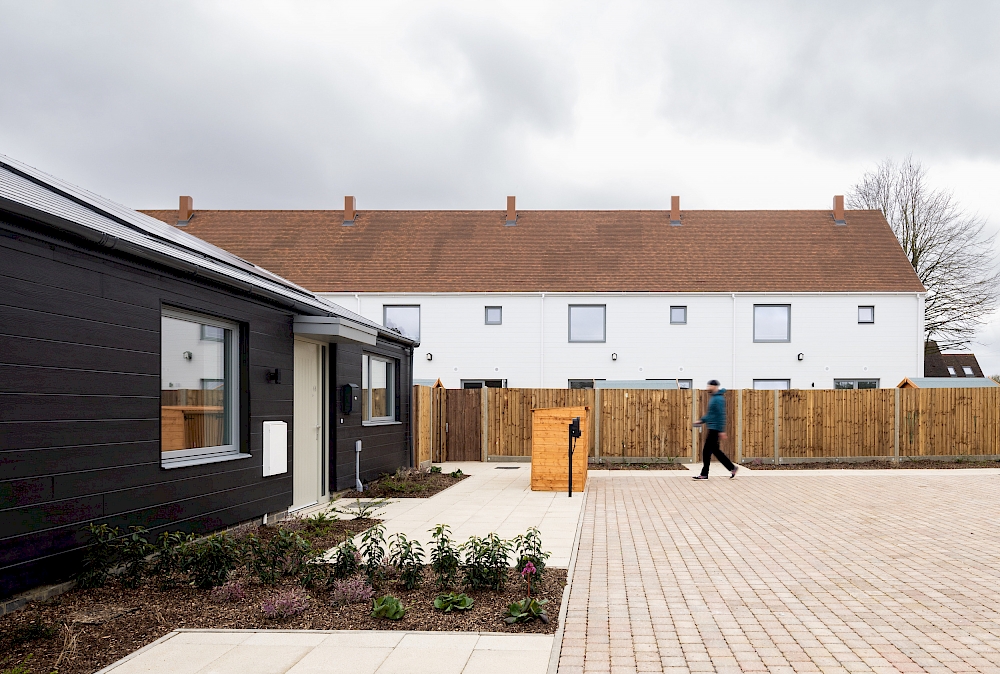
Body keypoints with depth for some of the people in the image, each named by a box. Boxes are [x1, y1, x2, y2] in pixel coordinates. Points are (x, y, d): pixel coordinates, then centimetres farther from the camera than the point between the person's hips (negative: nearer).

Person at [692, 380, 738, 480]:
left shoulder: (718, 399, -16)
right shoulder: (713, 398, 15)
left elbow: (721, 415, -19)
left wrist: (722, 431, -21)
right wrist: (702, 421, 16)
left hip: (715, 429, -10)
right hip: (712, 428, 10)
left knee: (707, 451, -5)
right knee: (715, 450, 13)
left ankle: (704, 474, 1)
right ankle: (732, 468, 20)